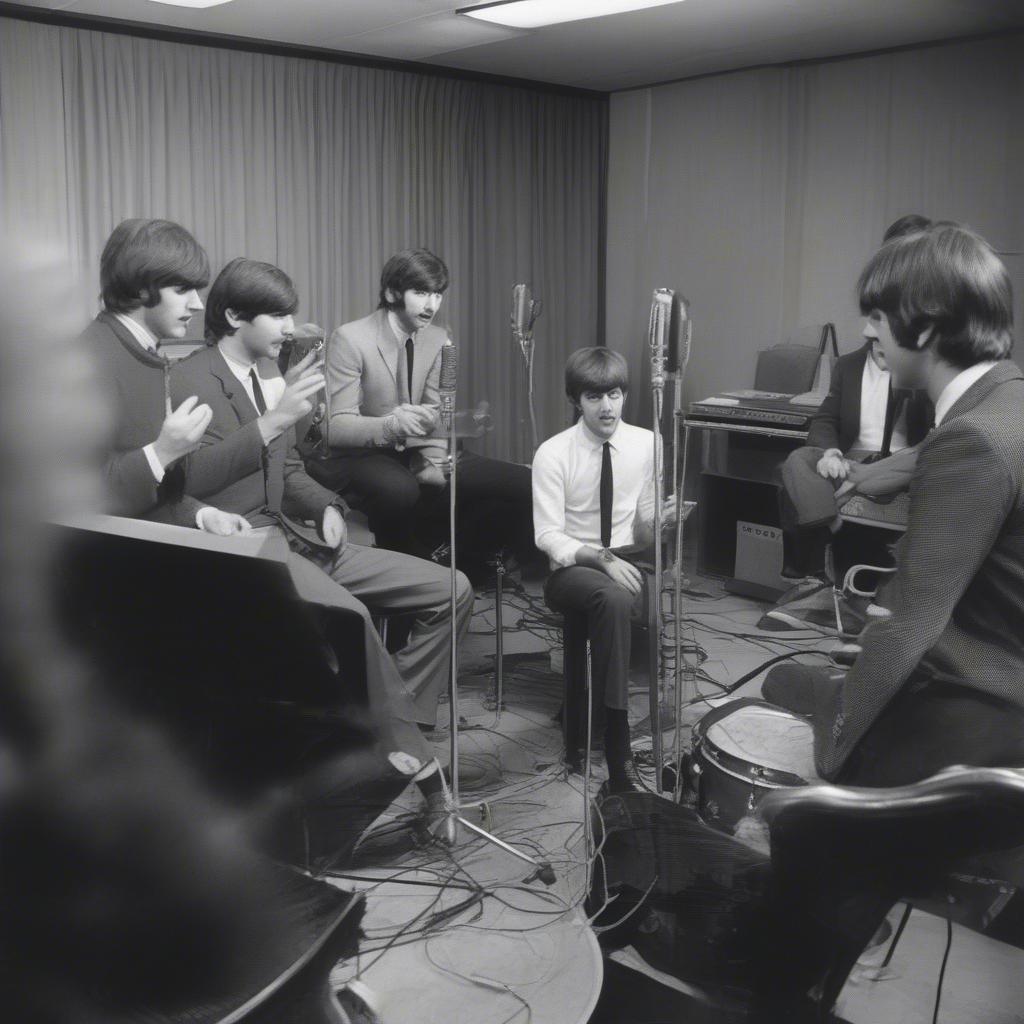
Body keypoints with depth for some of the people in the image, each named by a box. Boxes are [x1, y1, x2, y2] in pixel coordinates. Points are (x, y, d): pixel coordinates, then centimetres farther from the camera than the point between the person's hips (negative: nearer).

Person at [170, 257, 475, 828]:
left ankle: (389, 726, -3)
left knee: (450, 591, -3)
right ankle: (417, 764, -22)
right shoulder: (191, 381, -8)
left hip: (293, 535, 9)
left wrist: (325, 507, 6)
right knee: (348, 615, -36)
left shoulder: (272, 376, 16)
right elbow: (195, 478, -24)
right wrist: (273, 420, -31)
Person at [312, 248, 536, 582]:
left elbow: (436, 413, 8)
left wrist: (434, 462, -13)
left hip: (410, 453, 6)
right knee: (399, 489, -42)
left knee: (520, 484, -8)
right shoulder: (350, 339, -15)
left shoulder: (438, 339, 4)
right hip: (356, 457, -6)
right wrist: (392, 425, -40)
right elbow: (337, 426, -20)